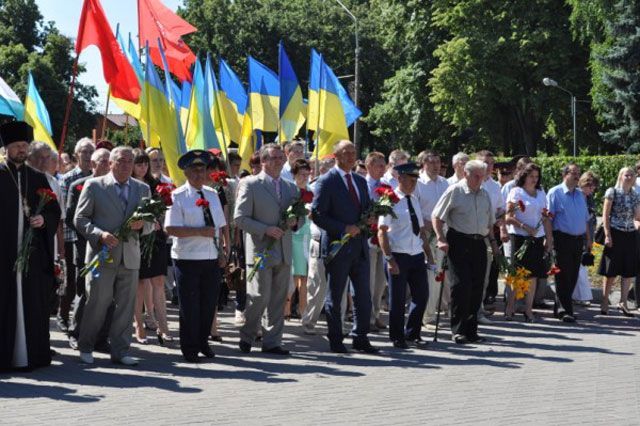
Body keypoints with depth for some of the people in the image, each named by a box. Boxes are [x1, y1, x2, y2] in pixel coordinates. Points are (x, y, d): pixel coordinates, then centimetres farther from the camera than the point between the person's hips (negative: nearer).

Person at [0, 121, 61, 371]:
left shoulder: (38, 178, 14)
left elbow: (55, 211, 15)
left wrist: (43, 219, -6)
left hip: (33, 252, 3)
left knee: (33, 304, 3)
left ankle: (33, 354, 10)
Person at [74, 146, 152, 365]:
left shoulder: (143, 189, 13)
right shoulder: (94, 186, 1)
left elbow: (151, 223, 16)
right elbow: (80, 219, 0)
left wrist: (141, 225, -8)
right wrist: (100, 234, -16)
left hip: (130, 257, 4)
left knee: (126, 306, 5)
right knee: (97, 304, 0)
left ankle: (120, 351, 13)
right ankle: (85, 348, 15)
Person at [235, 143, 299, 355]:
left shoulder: (291, 187, 15)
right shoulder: (250, 184, -2)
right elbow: (240, 218, -8)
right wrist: (265, 229, -18)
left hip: (284, 253, 6)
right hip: (260, 250, -5)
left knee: (279, 299, 6)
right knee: (260, 296, -7)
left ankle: (272, 342, 14)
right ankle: (246, 336, 12)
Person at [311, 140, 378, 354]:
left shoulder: (361, 181, 14)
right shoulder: (326, 182, -7)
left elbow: (367, 207, 23)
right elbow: (317, 215, -13)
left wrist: (370, 218, -1)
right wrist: (344, 229, -19)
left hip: (359, 246, 6)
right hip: (337, 245, -6)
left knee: (363, 295, 8)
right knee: (335, 296, 4)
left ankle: (360, 338, 17)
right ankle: (335, 341, 12)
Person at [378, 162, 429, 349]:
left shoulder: (414, 200, 12)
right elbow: (382, 231, -13)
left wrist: (427, 251, 13)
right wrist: (389, 258, -18)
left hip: (417, 255, 7)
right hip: (398, 255, -7)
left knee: (421, 295, 9)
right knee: (398, 299, 3)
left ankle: (412, 333, 25)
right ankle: (397, 338, 16)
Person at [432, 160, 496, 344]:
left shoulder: (485, 194, 15)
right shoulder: (454, 191, -3)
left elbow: (489, 222, 25)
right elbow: (437, 216, -4)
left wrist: (492, 240, 15)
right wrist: (441, 239, -13)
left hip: (479, 244, 6)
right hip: (459, 242, -6)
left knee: (477, 287, 5)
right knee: (461, 285, -10)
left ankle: (471, 330, 13)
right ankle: (458, 330, -4)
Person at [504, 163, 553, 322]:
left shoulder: (541, 194, 15)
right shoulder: (516, 192, -2)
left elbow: (545, 218, 16)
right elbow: (508, 218, -8)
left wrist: (549, 238, 9)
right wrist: (525, 227, -17)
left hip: (537, 238, 5)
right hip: (520, 237, -5)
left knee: (533, 274, 5)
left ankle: (528, 309, 11)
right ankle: (510, 308, 2)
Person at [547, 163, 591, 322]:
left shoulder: (580, 195, 16)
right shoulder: (555, 193, -5)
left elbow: (585, 219, 21)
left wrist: (588, 239, 18)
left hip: (579, 239, 7)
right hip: (563, 239, -7)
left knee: (573, 276, 9)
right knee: (563, 276, -6)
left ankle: (560, 307, 19)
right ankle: (564, 310, -5)